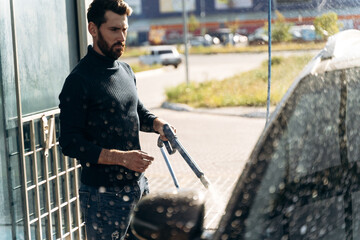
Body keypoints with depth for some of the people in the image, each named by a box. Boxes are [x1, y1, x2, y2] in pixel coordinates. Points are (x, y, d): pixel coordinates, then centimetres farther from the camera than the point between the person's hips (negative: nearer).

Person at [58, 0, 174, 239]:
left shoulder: (126, 71, 11)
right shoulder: (79, 80, -13)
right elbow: (70, 143, -17)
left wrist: (158, 124, 3)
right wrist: (122, 157, -24)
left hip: (138, 184, 7)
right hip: (104, 194, -7)